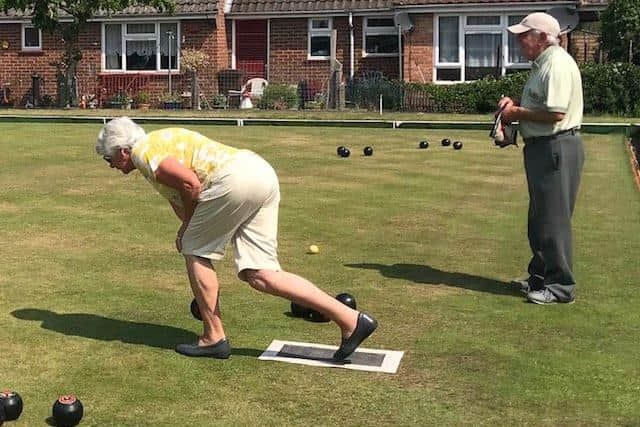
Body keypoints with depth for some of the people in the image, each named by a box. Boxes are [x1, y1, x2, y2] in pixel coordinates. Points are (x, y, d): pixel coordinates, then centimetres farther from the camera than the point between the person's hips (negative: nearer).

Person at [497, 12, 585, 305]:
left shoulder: (558, 64, -17)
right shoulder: (541, 64, 16)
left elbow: (555, 113, -25)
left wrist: (517, 112, -12)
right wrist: (514, 106, 6)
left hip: (557, 149, -11)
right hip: (542, 148, 11)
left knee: (553, 220, -4)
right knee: (540, 219, 17)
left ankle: (561, 286, 4)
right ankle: (540, 277, 28)